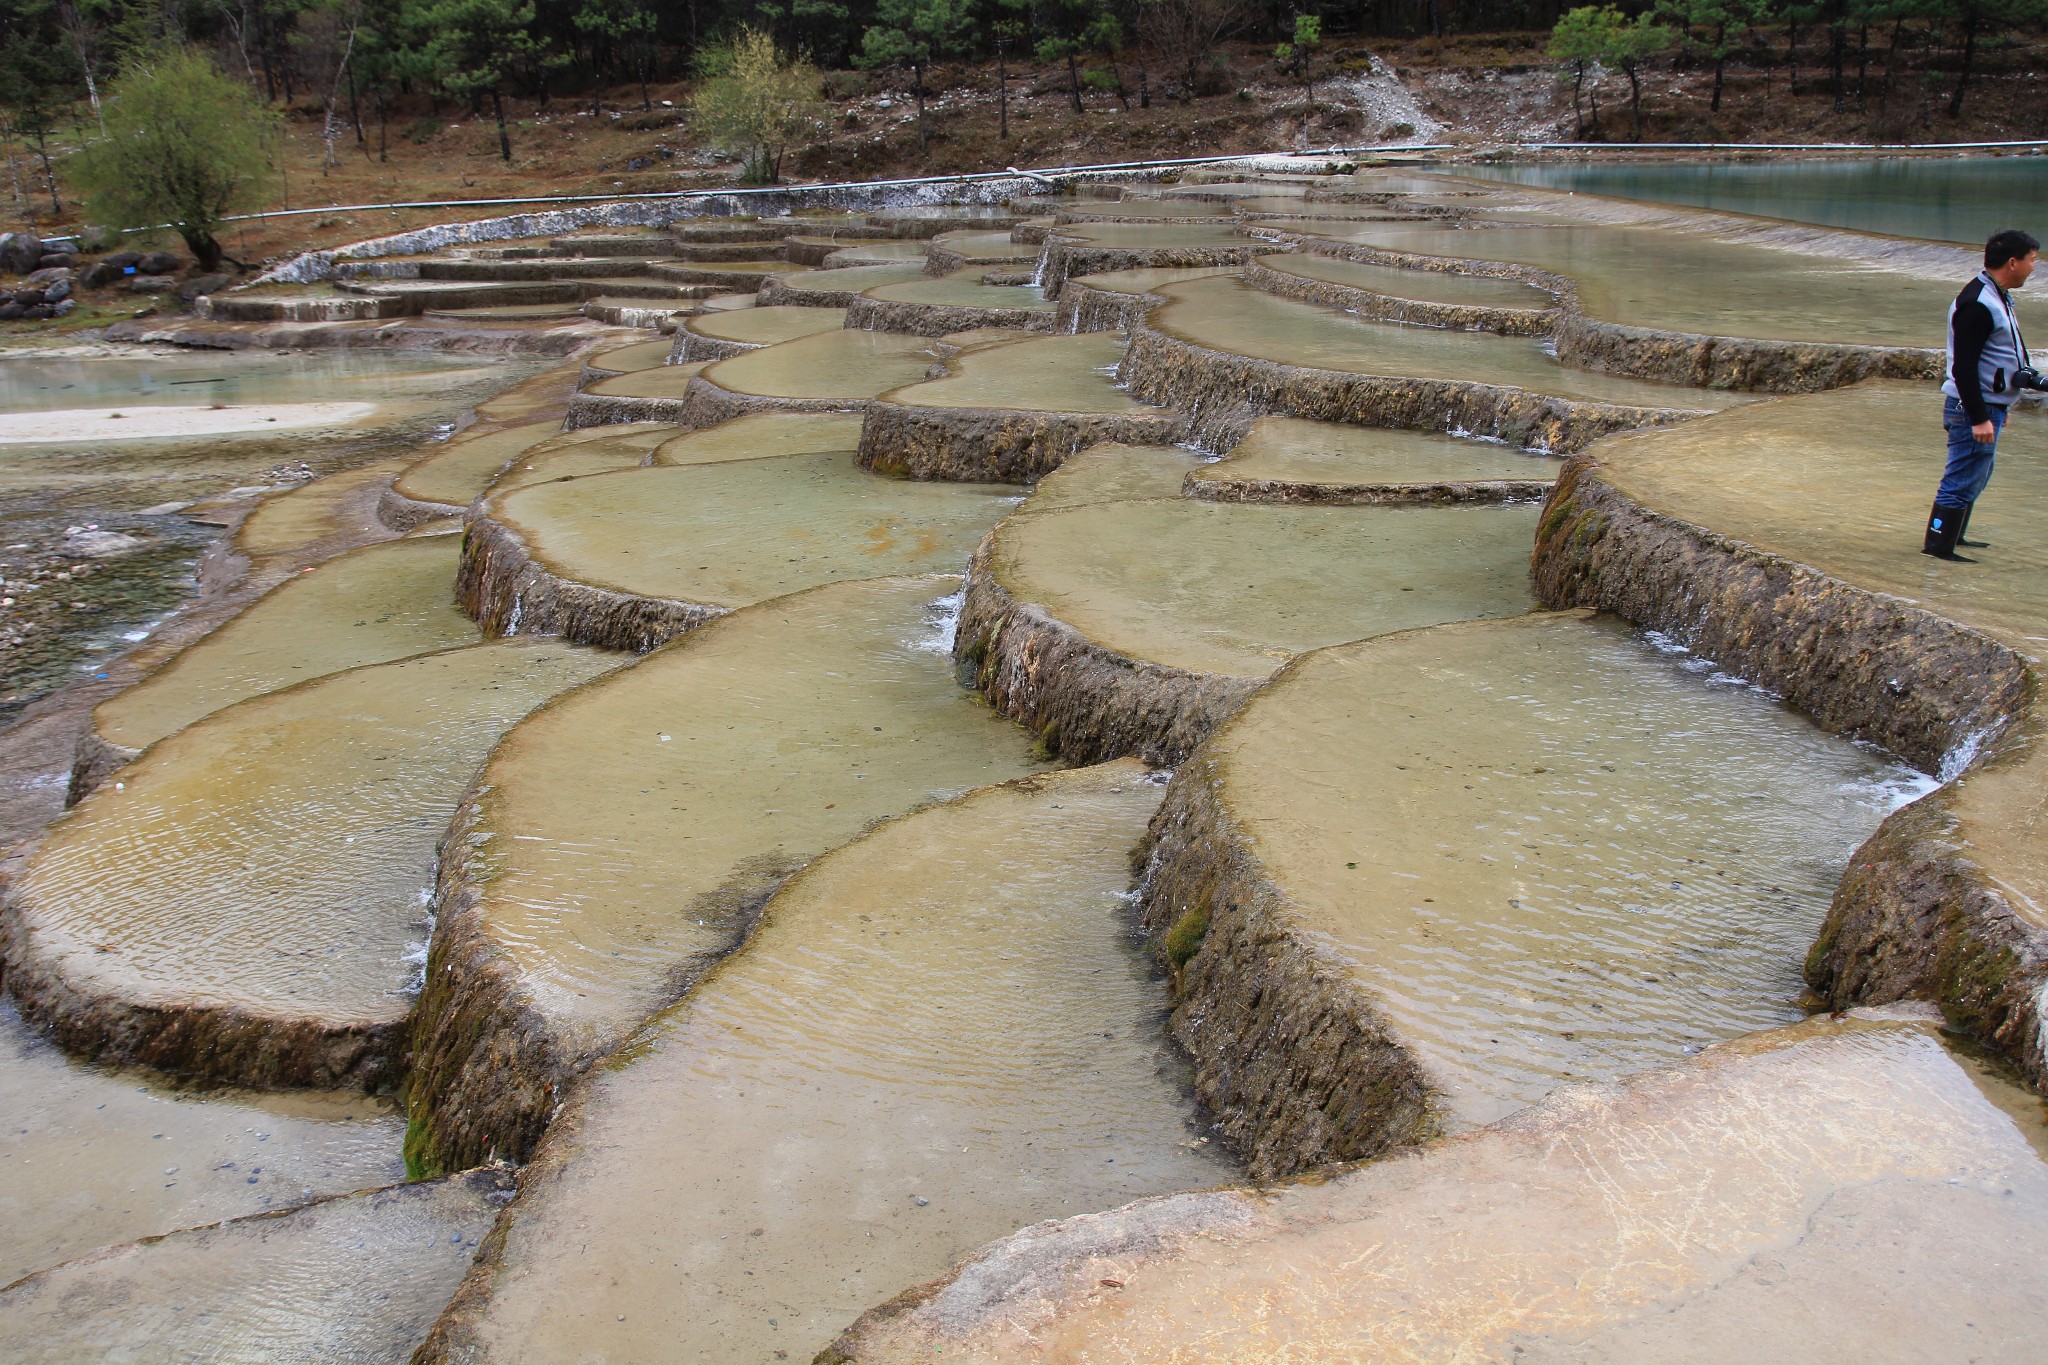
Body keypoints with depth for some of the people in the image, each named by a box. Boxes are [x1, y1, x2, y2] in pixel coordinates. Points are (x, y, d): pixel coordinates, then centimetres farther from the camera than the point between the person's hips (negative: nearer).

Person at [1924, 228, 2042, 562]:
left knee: (1976, 476, 20)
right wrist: (1979, 418, -25)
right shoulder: (1977, 305, -21)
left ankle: (1953, 535, 32)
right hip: (1975, 408, -11)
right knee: (1964, 478, -5)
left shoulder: (1996, 297, 12)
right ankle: (1938, 545, 2)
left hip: (1988, 406, 11)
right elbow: (1963, 368, -24)